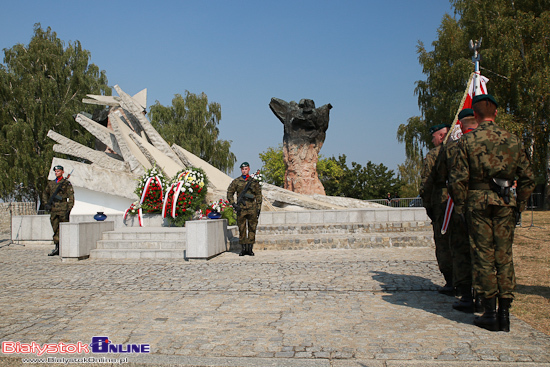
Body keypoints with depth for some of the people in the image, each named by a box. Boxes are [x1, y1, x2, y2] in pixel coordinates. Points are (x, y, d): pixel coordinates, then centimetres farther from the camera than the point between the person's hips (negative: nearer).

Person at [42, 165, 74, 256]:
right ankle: (57, 248, 11)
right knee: (55, 230, 6)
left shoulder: (66, 183, -1)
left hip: (63, 209, -5)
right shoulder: (51, 183, 13)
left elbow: (71, 197, -5)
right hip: (53, 210, 5)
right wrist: (46, 203, 10)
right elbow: (45, 194, 26)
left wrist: (69, 210, -12)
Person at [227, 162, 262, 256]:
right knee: (241, 229, 3)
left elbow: (259, 195, 10)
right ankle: (243, 248, 11)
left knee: (252, 229, 2)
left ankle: (250, 248, 9)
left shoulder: (254, 182, 8)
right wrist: (233, 204, -5)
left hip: (252, 209, 1)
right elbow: (229, 193, 7)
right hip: (241, 209, 0)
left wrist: (259, 208, 4)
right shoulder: (236, 181, 5)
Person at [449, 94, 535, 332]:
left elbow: (458, 180, -8)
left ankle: (490, 313, 7)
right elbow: (528, 179, 7)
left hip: (478, 203, -3)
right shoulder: (513, 140, 5)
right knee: (504, 256, 9)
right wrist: (519, 205, 16)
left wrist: (460, 208, 2)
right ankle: (504, 314, 13)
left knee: (483, 256, 4)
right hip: (504, 205, 3)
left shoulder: (467, 141, -5)